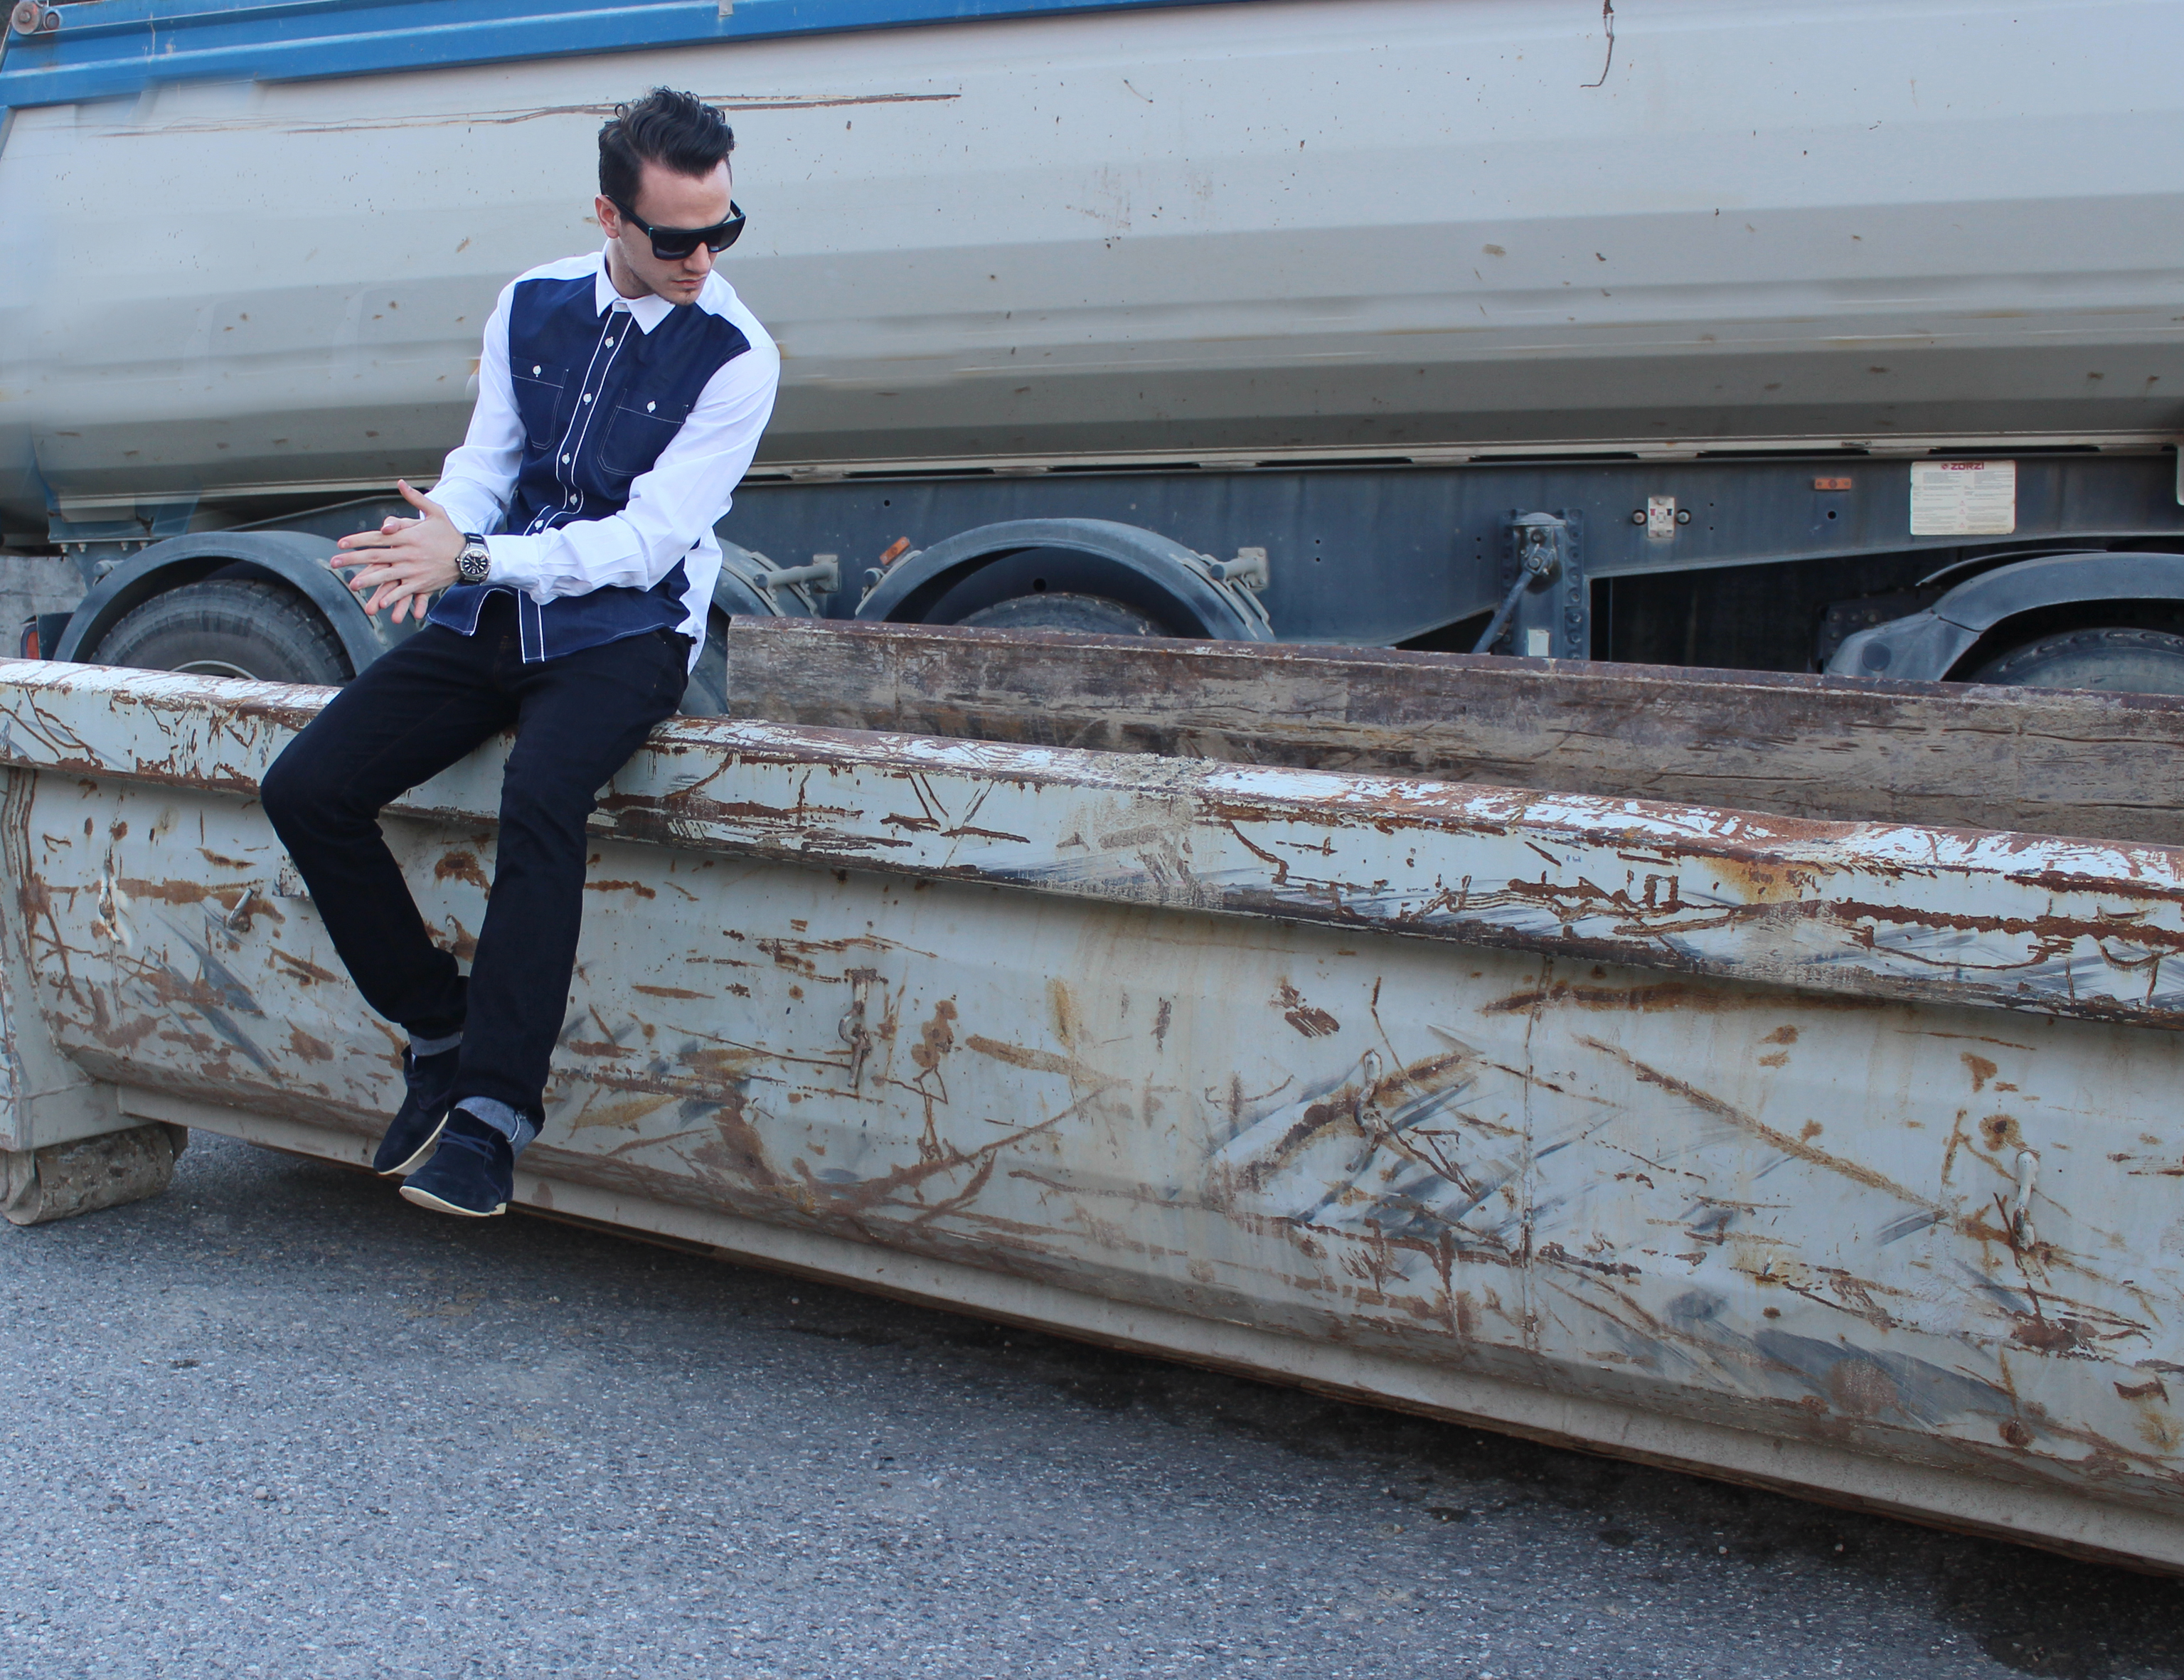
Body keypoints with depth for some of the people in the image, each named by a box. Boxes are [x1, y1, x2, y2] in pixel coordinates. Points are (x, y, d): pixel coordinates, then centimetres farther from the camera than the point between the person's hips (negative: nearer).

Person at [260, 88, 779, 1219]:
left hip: (625, 631, -5)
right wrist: (440, 534, -14)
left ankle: (494, 1107, -27)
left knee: (540, 799, -36)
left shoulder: (736, 357, -8)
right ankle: (440, 1030, 6)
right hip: (491, 617, 6)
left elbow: (647, 539, -14)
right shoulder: (533, 306, 8)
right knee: (305, 788, -9)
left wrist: (474, 558, -22)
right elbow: (485, 457, 11)